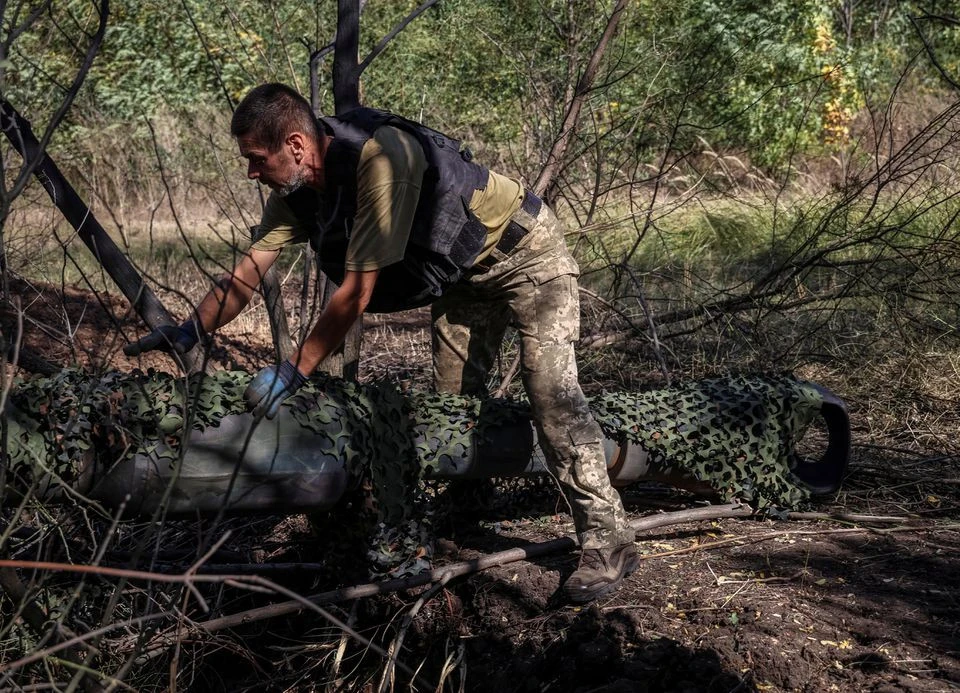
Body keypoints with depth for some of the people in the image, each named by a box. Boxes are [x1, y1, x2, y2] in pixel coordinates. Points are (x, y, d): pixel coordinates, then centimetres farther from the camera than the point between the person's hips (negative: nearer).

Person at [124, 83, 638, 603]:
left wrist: (293, 372, -30)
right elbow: (249, 271, -5)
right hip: (464, 269, 9)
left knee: (549, 389, -17)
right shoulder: (295, 191, -9)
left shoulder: (380, 157, -36)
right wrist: (187, 335, -12)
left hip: (523, 251, -9)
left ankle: (607, 540, -13)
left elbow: (357, 292, -34)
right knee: (453, 401, 5)